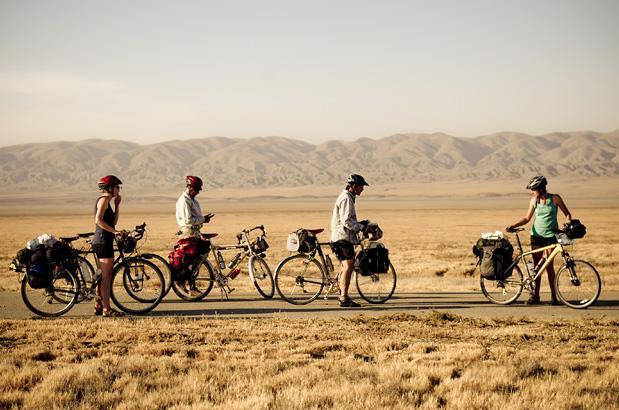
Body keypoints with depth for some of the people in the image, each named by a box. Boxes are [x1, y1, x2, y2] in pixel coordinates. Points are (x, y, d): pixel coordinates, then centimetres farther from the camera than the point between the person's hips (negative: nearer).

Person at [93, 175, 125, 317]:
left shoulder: (106, 201, 19)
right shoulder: (104, 199, -11)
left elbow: (113, 221, 18)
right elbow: (98, 220, -23)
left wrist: (117, 205, 15)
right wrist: (114, 231, -23)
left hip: (102, 242, 10)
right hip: (103, 241, -10)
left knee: (103, 276, 14)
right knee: (106, 277, -9)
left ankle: (99, 306, 19)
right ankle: (106, 309, -8)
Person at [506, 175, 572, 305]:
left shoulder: (555, 198, -6)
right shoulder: (534, 200, 2)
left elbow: (567, 214, 1)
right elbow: (527, 218, 7)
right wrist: (513, 225, -6)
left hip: (551, 235, -3)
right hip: (536, 235, 3)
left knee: (549, 266, -7)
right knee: (537, 266, 3)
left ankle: (554, 296, -1)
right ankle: (535, 295, 7)